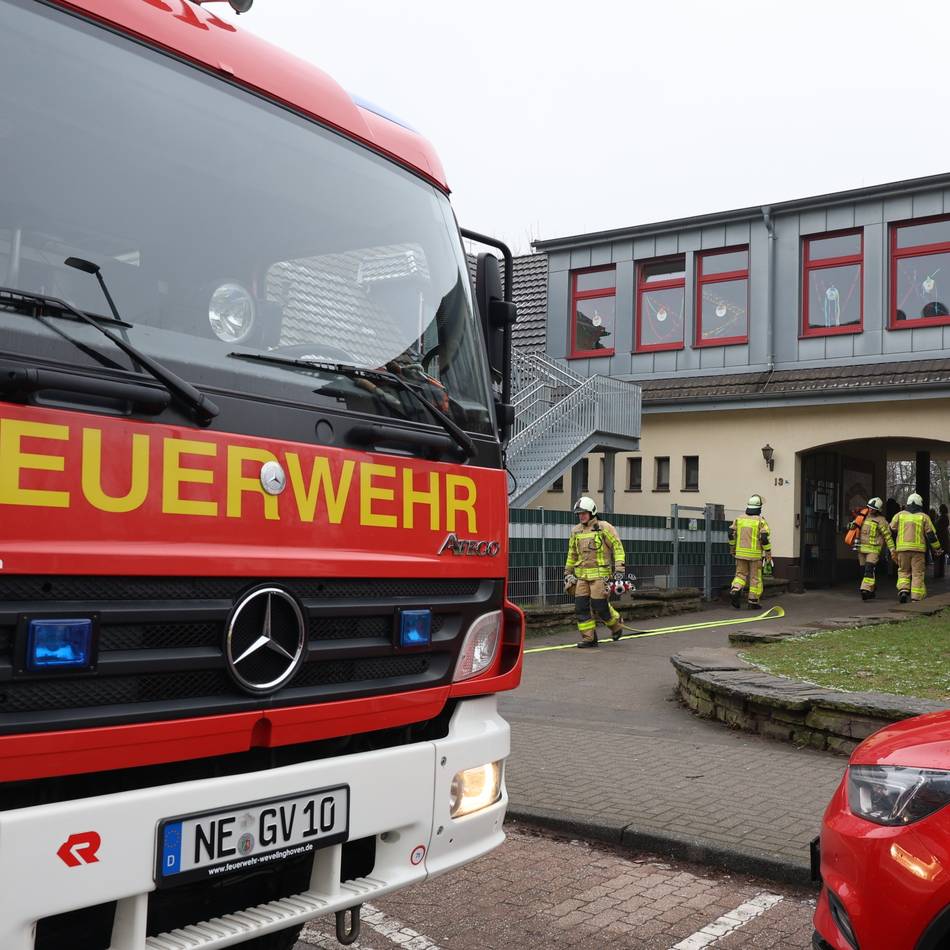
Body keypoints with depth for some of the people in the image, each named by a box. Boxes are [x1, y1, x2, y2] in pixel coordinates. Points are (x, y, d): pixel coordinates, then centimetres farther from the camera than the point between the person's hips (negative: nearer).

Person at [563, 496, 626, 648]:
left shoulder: (604, 528, -4)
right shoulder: (576, 531, 13)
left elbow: (617, 546, -4)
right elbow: (572, 553, 24)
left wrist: (619, 567, -11)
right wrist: (568, 572, 23)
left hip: (600, 574, -6)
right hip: (581, 574, 6)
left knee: (599, 605, -8)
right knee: (581, 606, -1)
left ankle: (615, 625, 21)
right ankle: (589, 638, 7)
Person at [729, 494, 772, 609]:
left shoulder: (739, 519, 3)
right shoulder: (761, 521, -8)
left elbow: (731, 534, 4)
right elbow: (765, 538, -13)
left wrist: (732, 548, 19)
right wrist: (768, 555, -5)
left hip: (741, 552, 3)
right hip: (755, 554, -3)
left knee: (741, 574, 12)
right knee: (755, 578, 7)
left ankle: (735, 591, -13)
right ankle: (753, 601, 9)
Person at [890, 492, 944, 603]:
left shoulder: (900, 515, 7)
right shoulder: (924, 517, 5)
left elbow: (892, 530, 11)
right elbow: (931, 534, 4)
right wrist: (937, 549, 12)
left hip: (902, 548, 1)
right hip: (918, 548, -1)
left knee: (903, 571, 13)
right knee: (918, 573, 4)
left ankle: (903, 590, -8)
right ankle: (916, 597, 1)